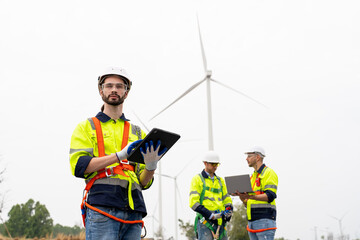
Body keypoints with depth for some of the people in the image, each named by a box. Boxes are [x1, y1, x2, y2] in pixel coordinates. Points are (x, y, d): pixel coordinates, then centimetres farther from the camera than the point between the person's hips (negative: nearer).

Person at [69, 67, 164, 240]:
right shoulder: (86, 127, 14)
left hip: (133, 210, 4)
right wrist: (120, 155, -13)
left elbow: (144, 183, 17)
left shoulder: (137, 133, 22)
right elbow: (78, 165, -4)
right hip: (101, 209, -4)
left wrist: (151, 166, -7)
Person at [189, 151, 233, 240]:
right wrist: (210, 215, -17)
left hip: (220, 221, 6)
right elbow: (193, 202, -8)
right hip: (205, 221, -6)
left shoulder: (220, 181, 20)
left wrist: (229, 211, -3)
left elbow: (227, 199, 21)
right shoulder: (197, 179, 2)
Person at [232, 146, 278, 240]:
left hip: (264, 220, -9)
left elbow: (270, 196, -17)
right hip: (252, 221, 9)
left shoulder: (269, 173, -4)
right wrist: (241, 195, 2)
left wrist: (250, 196, -28)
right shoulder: (253, 176, 23)